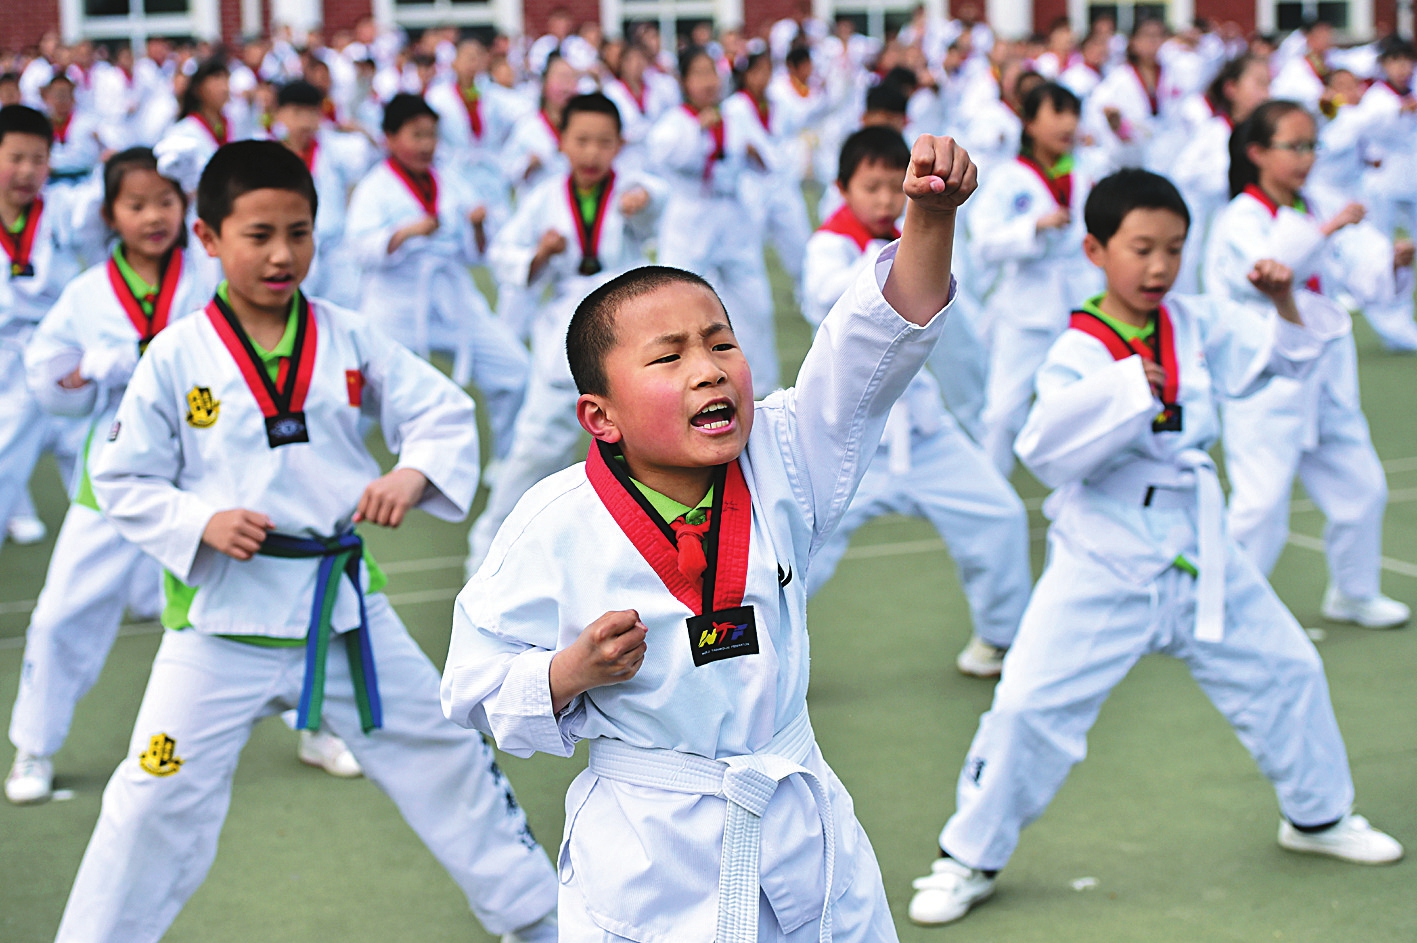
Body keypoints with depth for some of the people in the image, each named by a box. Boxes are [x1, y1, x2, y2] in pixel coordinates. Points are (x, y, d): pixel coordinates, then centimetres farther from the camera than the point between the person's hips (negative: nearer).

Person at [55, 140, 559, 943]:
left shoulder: (349, 340, -1)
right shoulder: (176, 357, -7)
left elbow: (444, 414, 1)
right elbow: (123, 482, -2)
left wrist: (413, 475, -18)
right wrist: (199, 523, -19)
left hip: (344, 605, 3)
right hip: (222, 615, -2)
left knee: (445, 760, 13)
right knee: (159, 802, 0)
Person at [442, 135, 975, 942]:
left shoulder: (780, 466, -6)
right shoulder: (559, 527, -15)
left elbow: (879, 343, -16)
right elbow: (478, 688, -6)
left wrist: (931, 220, -30)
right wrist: (573, 672, -24)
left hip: (806, 836, 3)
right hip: (649, 861, -3)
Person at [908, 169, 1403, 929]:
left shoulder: (1195, 325, 1)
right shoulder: (1077, 352, -16)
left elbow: (1280, 353, 9)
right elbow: (1044, 450, -28)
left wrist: (1286, 303, -10)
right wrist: (1124, 386, -37)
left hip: (1199, 555, 6)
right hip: (1103, 562, -6)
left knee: (1284, 672, 16)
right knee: (1030, 703, -11)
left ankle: (1319, 815, 40)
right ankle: (969, 858, 7)